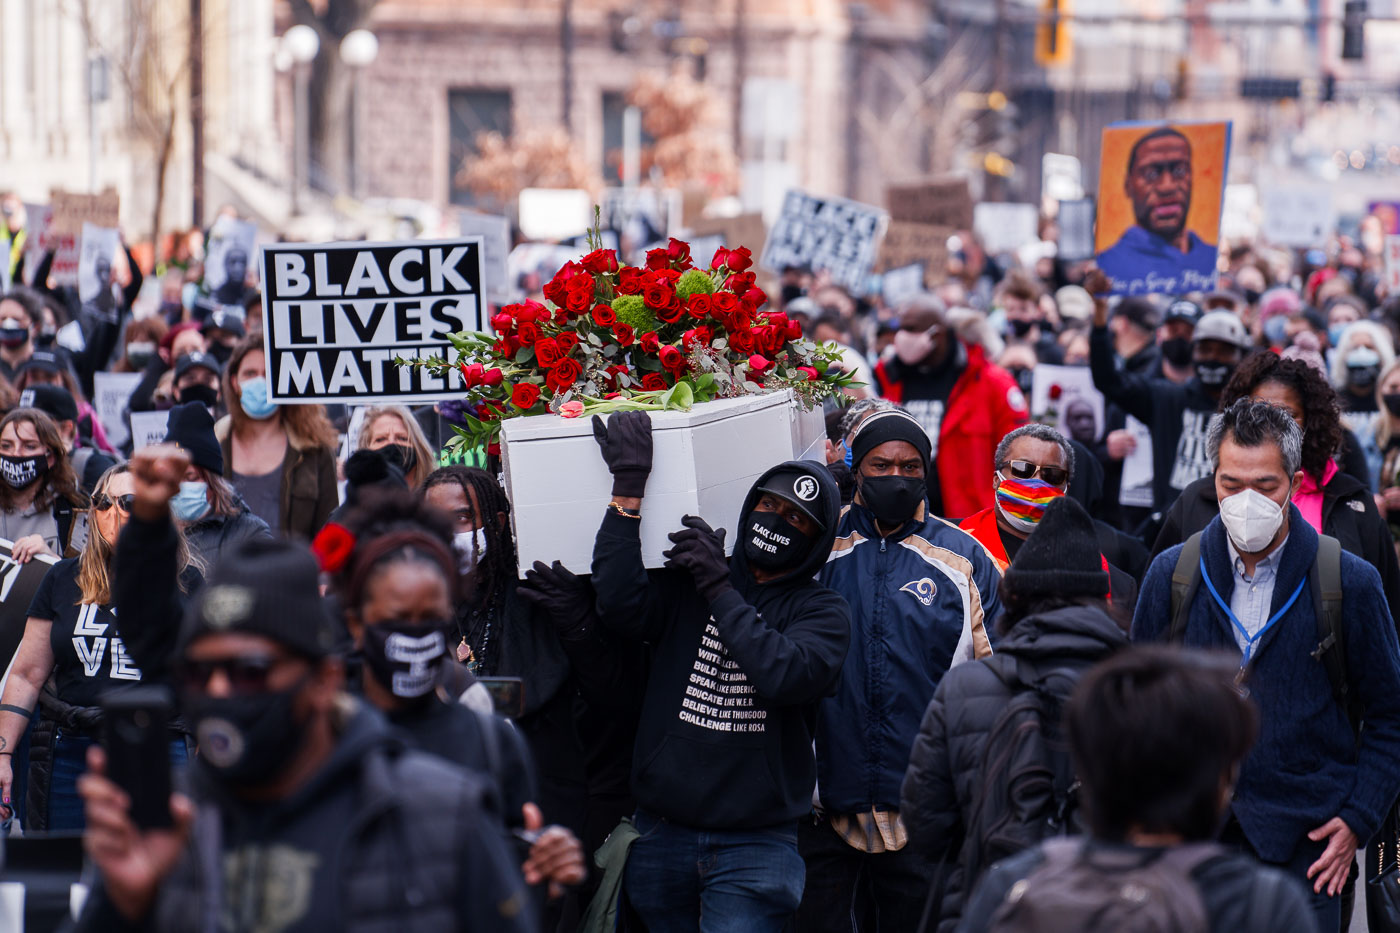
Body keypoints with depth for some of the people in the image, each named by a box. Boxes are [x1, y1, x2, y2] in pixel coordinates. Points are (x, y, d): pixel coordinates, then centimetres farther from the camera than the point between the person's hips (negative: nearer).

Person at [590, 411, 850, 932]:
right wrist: (628, 491, -13)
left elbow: (786, 675, -17)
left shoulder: (820, 610, 3)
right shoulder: (685, 584, 8)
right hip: (662, 833, 3)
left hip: (756, 844, -3)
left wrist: (721, 591, -13)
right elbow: (620, 607, -12)